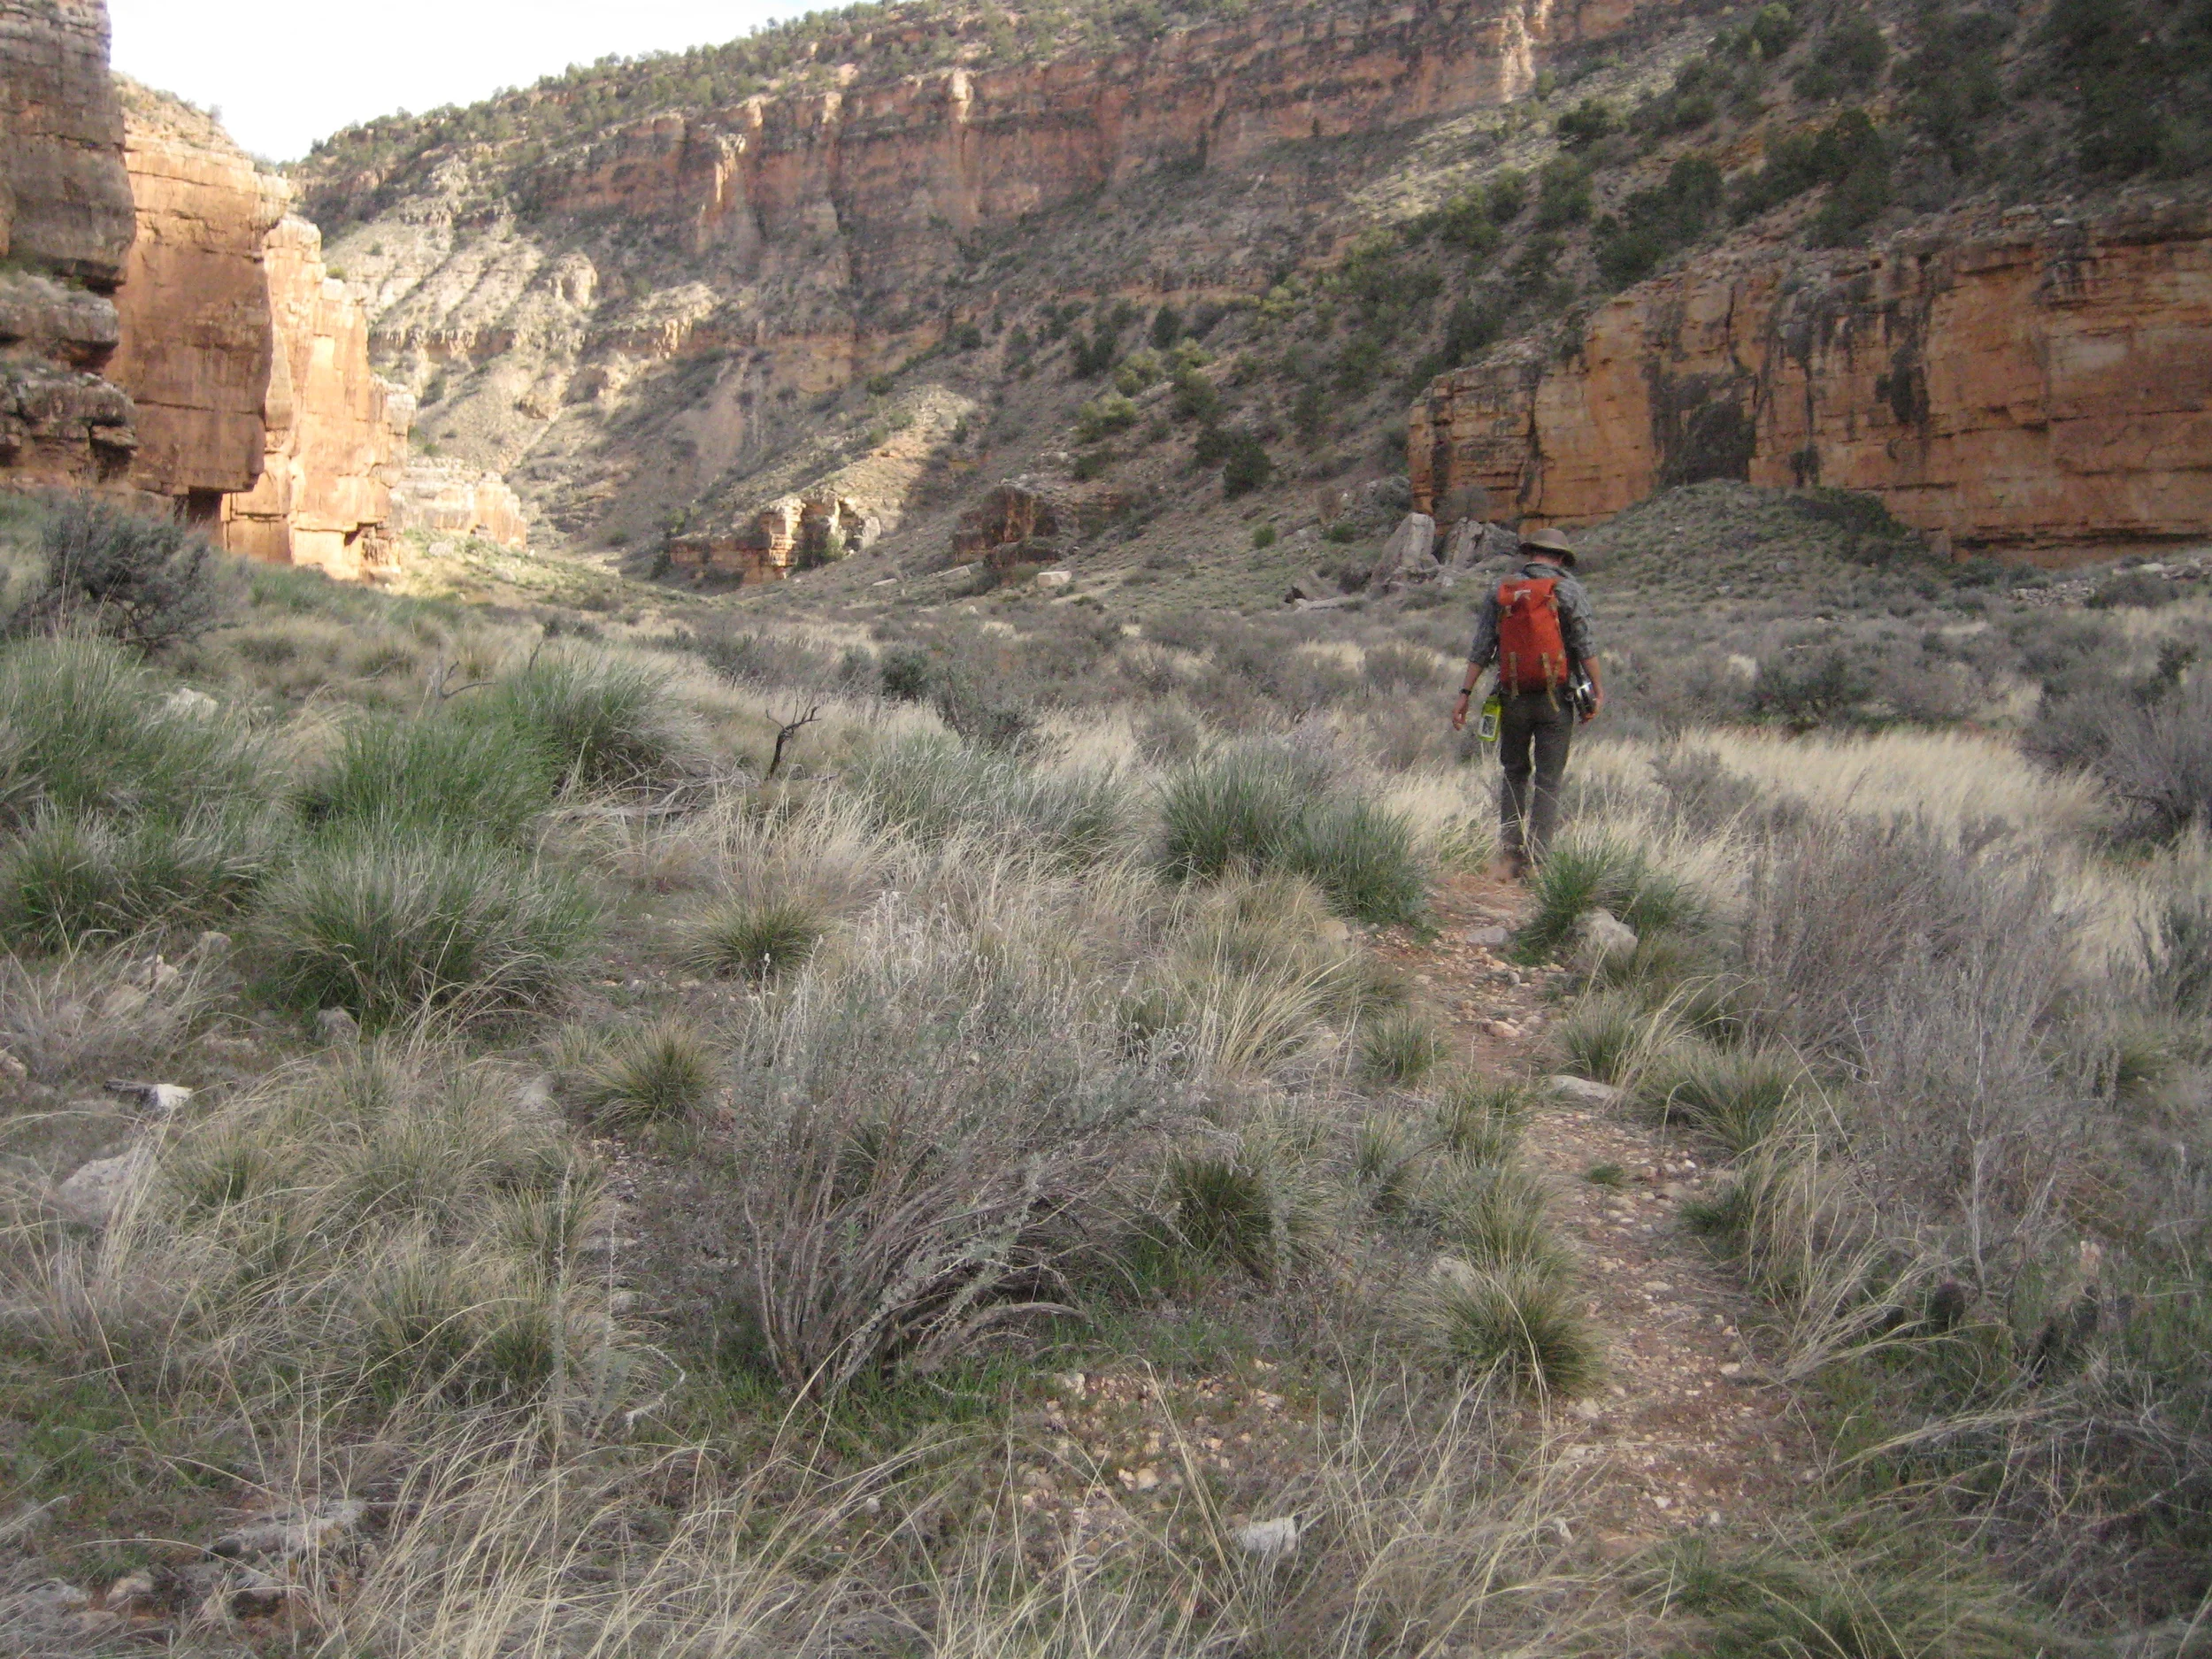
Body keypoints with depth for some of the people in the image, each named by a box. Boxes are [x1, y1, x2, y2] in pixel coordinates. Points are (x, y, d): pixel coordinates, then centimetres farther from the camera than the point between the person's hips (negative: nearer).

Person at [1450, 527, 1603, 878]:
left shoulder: (1500, 591, 6)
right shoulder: (1569, 589, -2)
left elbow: (1481, 649, 2)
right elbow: (1586, 645, -7)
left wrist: (1465, 694, 3)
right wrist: (1598, 690, -1)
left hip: (1513, 699, 2)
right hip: (1555, 700, -2)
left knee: (1515, 775, 17)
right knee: (1548, 781, 4)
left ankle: (1510, 849, 8)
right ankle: (1535, 859, -2)